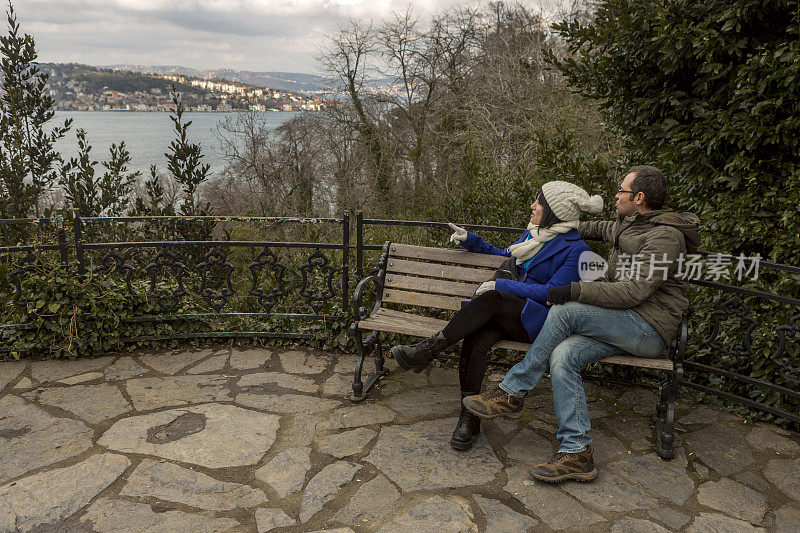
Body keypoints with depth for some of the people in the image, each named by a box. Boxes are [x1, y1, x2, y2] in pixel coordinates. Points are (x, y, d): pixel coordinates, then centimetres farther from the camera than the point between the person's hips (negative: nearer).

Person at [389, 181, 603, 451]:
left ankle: (427, 350, -26)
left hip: (541, 322, -6)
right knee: (476, 340, -28)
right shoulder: (533, 233, 16)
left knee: (490, 299, -34)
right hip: (509, 315, 6)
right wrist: (470, 240, 23)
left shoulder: (576, 249, -7)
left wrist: (501, 285, -18)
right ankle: (469, 418, -23)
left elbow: (552, 293, -15)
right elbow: (504, 256, 33)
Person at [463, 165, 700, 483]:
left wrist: (577, 291, -24)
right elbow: (604, 229, 41)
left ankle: (511, 394, -16)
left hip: (649, 328, -8)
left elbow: (636, 290, -22)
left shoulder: (665, 236, -12)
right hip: (624, 325, 8)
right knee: (562, 355, -18)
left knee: (565, 310, -26)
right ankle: (576, 453, -19)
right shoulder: (627, 225, 16)